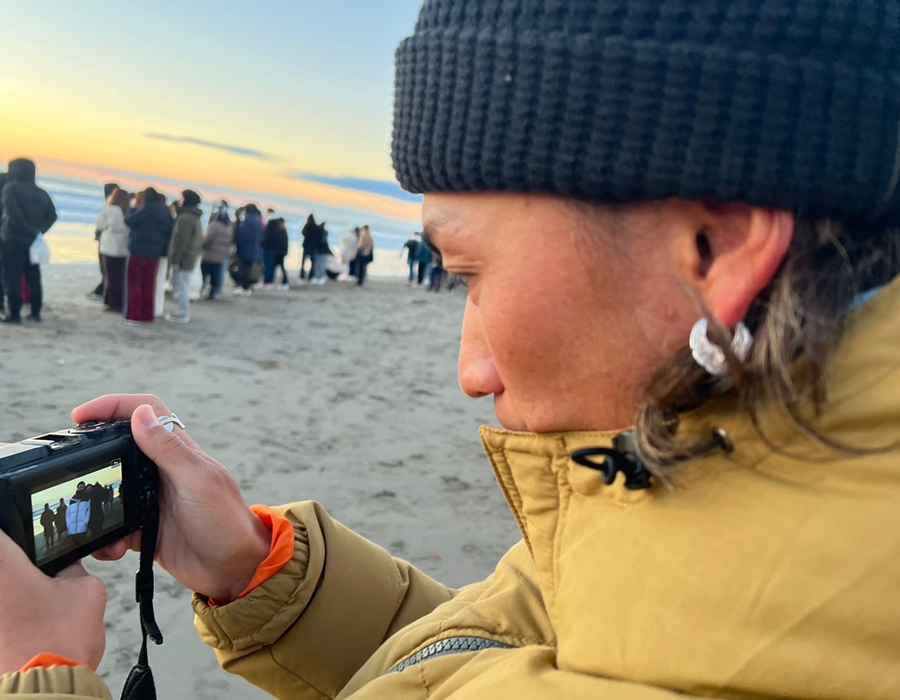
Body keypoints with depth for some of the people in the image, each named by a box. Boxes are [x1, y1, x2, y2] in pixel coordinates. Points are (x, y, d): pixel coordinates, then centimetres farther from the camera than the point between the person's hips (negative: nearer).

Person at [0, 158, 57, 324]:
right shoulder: (41, 193, 10)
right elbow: (52, 215, 6)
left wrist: (32, 232, -17)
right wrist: (39, 231, -1)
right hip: (32, 242, 6)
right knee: (34, 278, 12)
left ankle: (14, 313, -4)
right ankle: (36, 312, 14)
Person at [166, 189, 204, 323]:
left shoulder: (185, 218, -17)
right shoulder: (195, 218, 17)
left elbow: (180, 241, -22)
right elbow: (198, 241, 22)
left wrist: (175, 260, -21)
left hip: (183, 258, -10)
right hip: (190, 258, 10)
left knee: (181, 287, -5)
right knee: (183, 287, 17)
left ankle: (181, 314, -1)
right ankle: (183, 312, 23)